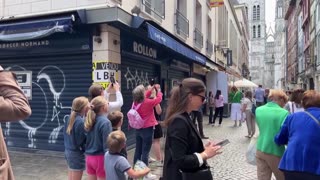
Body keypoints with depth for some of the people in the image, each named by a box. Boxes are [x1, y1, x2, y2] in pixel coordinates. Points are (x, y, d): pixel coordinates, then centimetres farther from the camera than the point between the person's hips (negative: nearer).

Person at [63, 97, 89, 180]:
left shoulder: (70, 118, 2)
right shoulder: (81, 122, -24)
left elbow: (66, 134, 9)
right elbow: (82, 141, -21)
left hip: (68, 151, 9)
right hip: (77, 154, -8)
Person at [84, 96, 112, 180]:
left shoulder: (90, 120, 4)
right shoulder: (105, 122, -18)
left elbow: (86, 139, 10)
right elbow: (107, 144, -18)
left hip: (89, 157, 7)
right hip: (100, 158, -7)